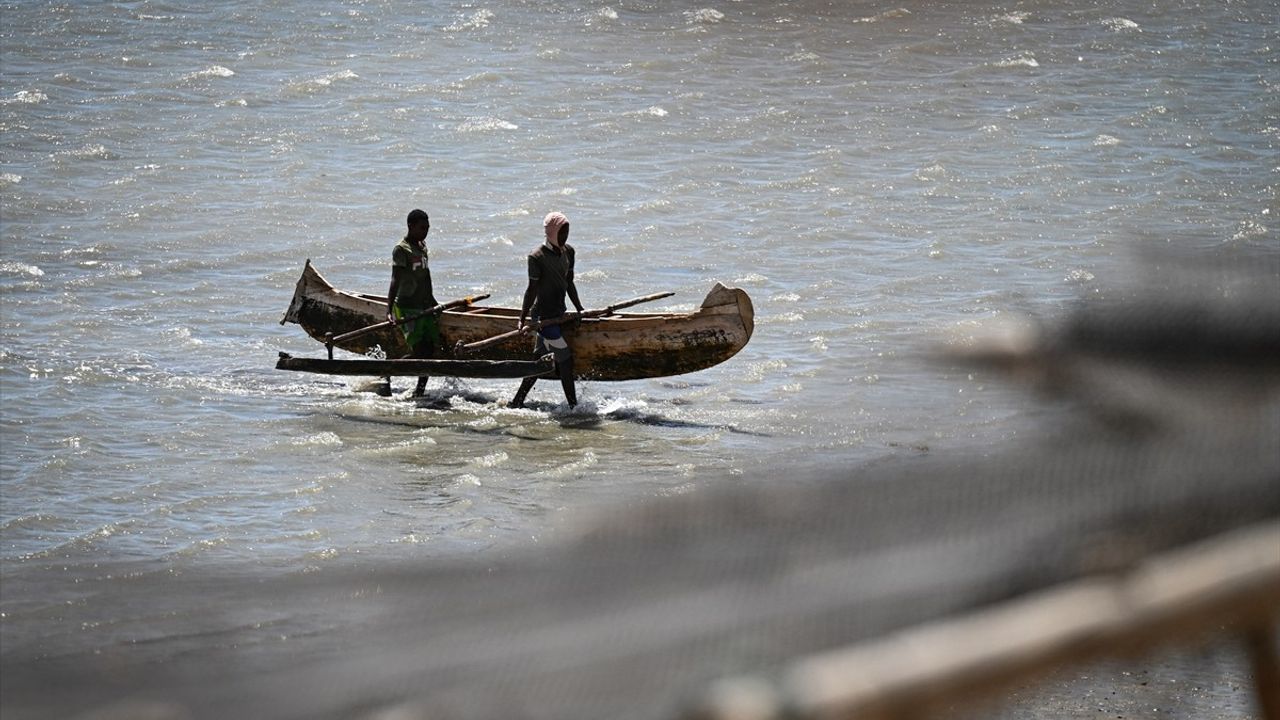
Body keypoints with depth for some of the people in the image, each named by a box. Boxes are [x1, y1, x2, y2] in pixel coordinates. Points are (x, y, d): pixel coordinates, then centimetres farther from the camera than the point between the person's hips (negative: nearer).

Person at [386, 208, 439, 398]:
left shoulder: (422, 247, 12)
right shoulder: (401, 250, -14)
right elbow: (395, 281, -24)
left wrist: (432, 302, 32)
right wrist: (389, 310, -34)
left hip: (425, 306, 8)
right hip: (408, 308, -8)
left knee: (430, 350, 2)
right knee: (417, 352, -14)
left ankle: (420, 390, 10)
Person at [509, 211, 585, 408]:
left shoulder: (568, 251, 9)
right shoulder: (537, 257, -15)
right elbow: (532, 289, -14)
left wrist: (580, 310, 20)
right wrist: (523, 319, -15)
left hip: (558, 313, 9)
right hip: (544, 315, -9)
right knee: (565, 360, -8)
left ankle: (516, 402, 21)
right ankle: (573, 405, -1)